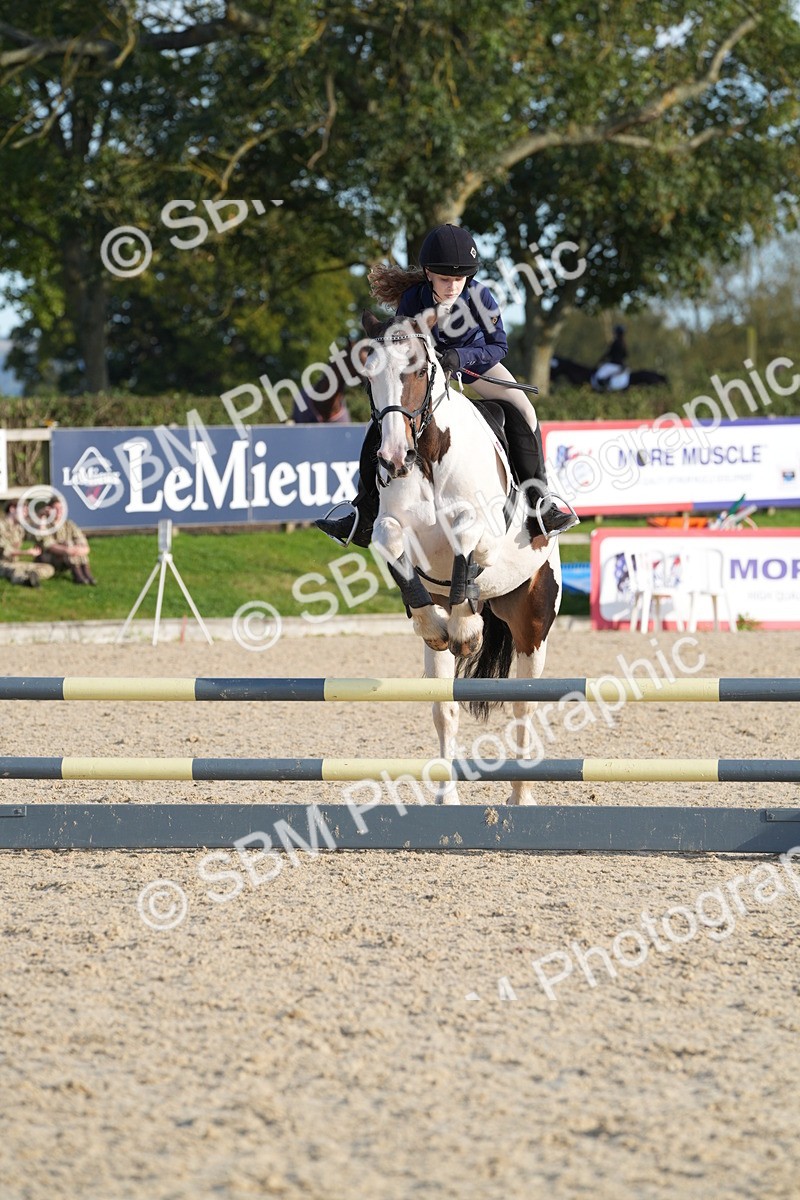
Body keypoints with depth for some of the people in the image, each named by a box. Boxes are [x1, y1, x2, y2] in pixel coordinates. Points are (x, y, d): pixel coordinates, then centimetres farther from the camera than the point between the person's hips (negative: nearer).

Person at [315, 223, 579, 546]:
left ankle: (540, 499, -12)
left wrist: (460, 357, -38)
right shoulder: (413, 300, -26)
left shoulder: (479, 295, -29)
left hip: (476, 359, 0)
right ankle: (364, 515, -2)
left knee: (522, 412, -21)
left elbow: (498, 345, -22)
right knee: (380, 428, -11)